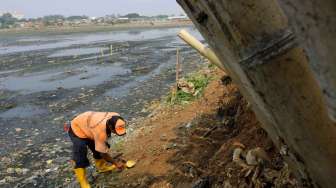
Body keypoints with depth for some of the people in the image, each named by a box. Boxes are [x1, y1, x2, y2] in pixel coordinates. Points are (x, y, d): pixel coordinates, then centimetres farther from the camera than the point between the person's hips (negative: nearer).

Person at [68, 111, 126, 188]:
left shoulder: (116, 118, -24)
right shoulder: (101, 132, -42)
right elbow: (103, 153, -27)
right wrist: (116, 163, -15)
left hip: (87, 126, 7)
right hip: (77, 129, -7)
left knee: (99, 148, 13)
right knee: (80, 158, -12)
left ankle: (101, 166, 37)